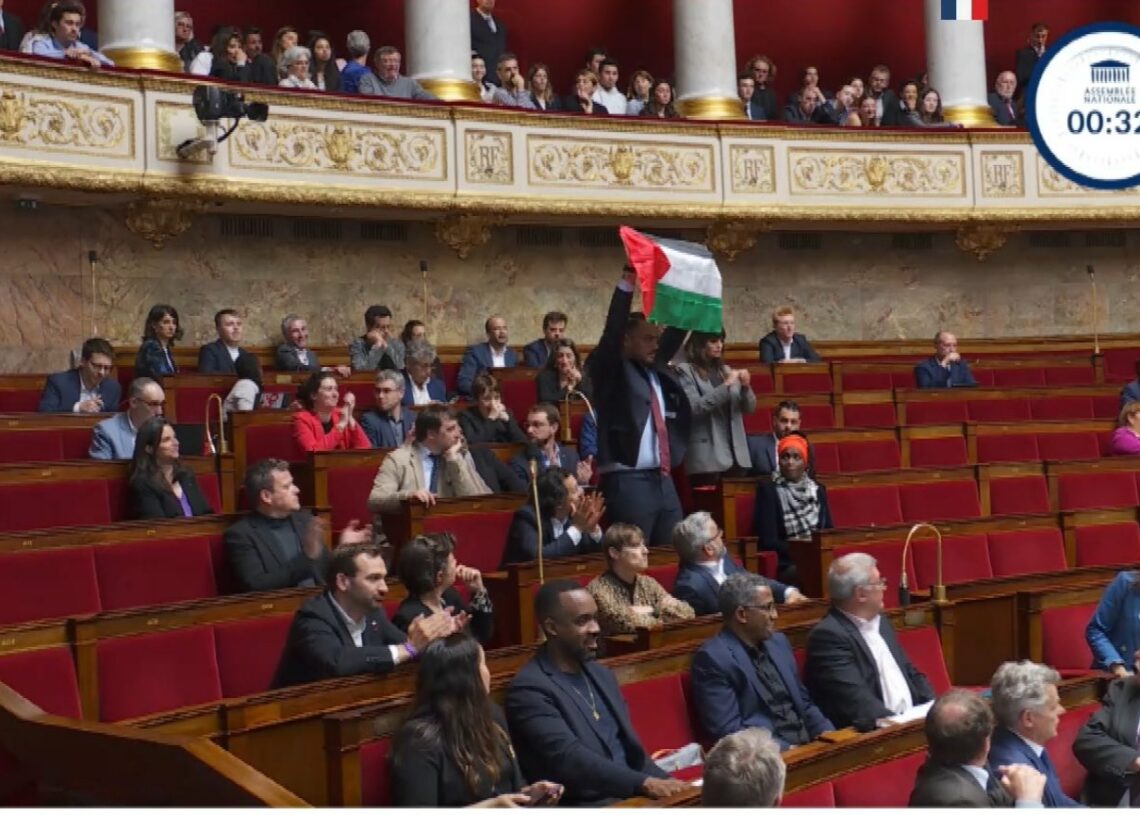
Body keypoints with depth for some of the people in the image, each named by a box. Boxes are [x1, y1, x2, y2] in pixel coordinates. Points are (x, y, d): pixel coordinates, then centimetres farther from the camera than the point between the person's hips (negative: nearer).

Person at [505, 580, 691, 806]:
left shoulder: (602, 675, 16)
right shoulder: (529, 688, -9)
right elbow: (570, 759, -19)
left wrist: (663, 782, -1)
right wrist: (644, 783, -25)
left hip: (632, 795, 7)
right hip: (584, 804, -7)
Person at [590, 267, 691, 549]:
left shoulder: (656, 369, 16)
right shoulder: (610, 370, -1)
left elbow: (676, 333, 20)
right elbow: (613, 327, -14)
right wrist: (628, 279, -21)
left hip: (663, 480, 7)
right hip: (627, 482, -7)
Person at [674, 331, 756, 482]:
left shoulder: (725, 370, 17)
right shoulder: (685, 371, 0)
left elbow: (749, 408, 15)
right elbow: (694, 407, -15)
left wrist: (746, 387, -5)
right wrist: (725, 386, -16)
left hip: (736, 454, 6)